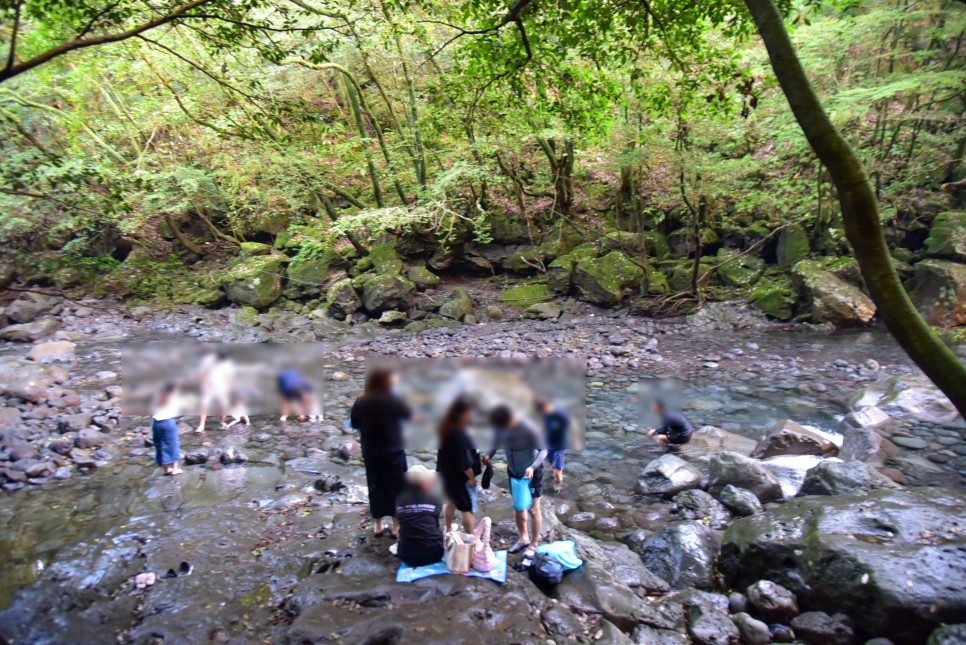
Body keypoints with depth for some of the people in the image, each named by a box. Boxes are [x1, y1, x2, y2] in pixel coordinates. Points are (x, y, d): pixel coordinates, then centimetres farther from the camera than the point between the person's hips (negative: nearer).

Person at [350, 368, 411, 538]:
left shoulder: (361, 403, -7)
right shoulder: (393, 401, -17)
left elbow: (354, 423, 7)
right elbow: (409, 415, 0)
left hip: (370, 453, 4)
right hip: (393, 453, -3)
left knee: (375, 487, 15)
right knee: (396, 487, 10)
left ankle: (378, 525, 24)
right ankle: (396, 525, 17)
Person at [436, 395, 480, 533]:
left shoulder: (446, 428, -3)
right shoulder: (460, 435, -31)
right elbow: (464, 461, -26)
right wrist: (471, 477, -14)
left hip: (447, 473, 9)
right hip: (461, 477, -9)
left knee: (451, 500, 27)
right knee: (468, 509, 4)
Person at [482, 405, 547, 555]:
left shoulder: (529, 430, -34)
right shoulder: (501, 426, -18)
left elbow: (543, 450, -27)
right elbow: (497, 440, 1)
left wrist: (532, 467, -42)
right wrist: (489, 454, -17)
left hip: (532, 473, -5)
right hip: (513, 472, 6)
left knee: (533, 509, 5)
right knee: (517, 507, 19)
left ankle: (534, 544, 24)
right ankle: (524, 538, 39)